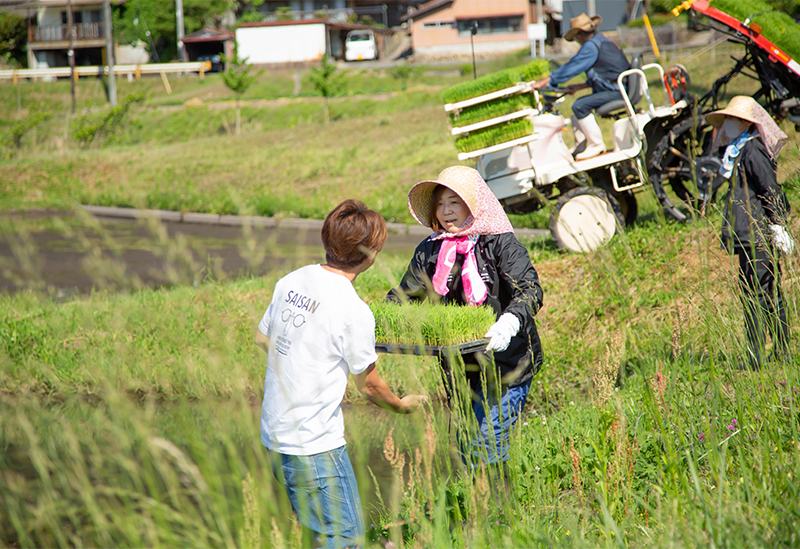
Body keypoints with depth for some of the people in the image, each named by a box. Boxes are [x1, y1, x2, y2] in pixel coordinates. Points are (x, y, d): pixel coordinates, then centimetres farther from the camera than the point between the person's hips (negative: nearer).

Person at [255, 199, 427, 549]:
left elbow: (262, 338, 20)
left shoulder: (291, 281, 3)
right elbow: (368, 385, -3)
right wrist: (402, 405, 17)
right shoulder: (355, 311, -17)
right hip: (314, 446, -8)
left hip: (273, 434, 8)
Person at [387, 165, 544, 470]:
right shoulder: (430, 251, 7)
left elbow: (530, 291, -21)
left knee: (486, 451, -11)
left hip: (506, 363, -6)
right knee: (466, 450, 12)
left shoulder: (500, 245, -10)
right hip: (458, 367, 6)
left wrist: (509, 322, -41)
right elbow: (403, 296, 11)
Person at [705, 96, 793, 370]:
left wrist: (777, 224, -19)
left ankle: (755, 358, -12)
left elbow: (770, 189, -17)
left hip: (757, 235, -10)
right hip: (750, 235, 10)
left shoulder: (753, 151, -13)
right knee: (770, 293, 12)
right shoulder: (738, 151, 18)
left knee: (754, 292, -11)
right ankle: (782, 352, 17)